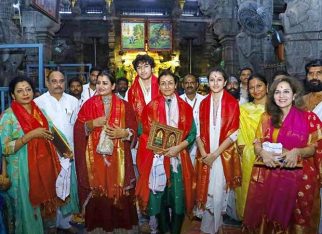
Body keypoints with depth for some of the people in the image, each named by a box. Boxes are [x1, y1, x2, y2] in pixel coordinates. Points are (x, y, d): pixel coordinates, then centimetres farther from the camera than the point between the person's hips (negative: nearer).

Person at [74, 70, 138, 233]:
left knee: (118, 190, 3)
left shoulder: (124, 106, 4)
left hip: (117, 156, 0)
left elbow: (134, 129, 3)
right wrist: (92, 123, -13)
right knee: (97, 190, 3)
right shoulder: (89, 104, 5)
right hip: (95, 155, 1)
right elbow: (78, 128, 2)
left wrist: (123, 133, -15)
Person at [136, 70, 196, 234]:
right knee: (159, 196, 5)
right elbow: (144, 133, 3)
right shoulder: (151, 107, 4)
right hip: (157, 158, 0)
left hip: (179, 158, 0)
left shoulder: (185, 108, 5)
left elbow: (192, 133, 3)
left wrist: (179, 147, -12)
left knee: (178, 196, 3)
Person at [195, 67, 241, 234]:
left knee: (218, 192, 2)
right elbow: (198, 131, 4)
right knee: (205, 190, 10)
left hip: (224, 155, -3)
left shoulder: (232, 103, -5)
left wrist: (215, 154, -13)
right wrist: (203, 153, -9)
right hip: (205, 155, 3)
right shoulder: (204, 103, 5)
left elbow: (233, 133, -9)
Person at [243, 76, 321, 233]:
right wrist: (263, 153, -15)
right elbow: (257, 144, 6)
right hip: (268, 176, 2)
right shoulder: (266, 117, 6)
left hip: (297, 176, -2)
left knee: (292, 217, 7)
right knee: (267, 216, 9)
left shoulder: (309, 118, -1)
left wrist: (297, 152, -20)